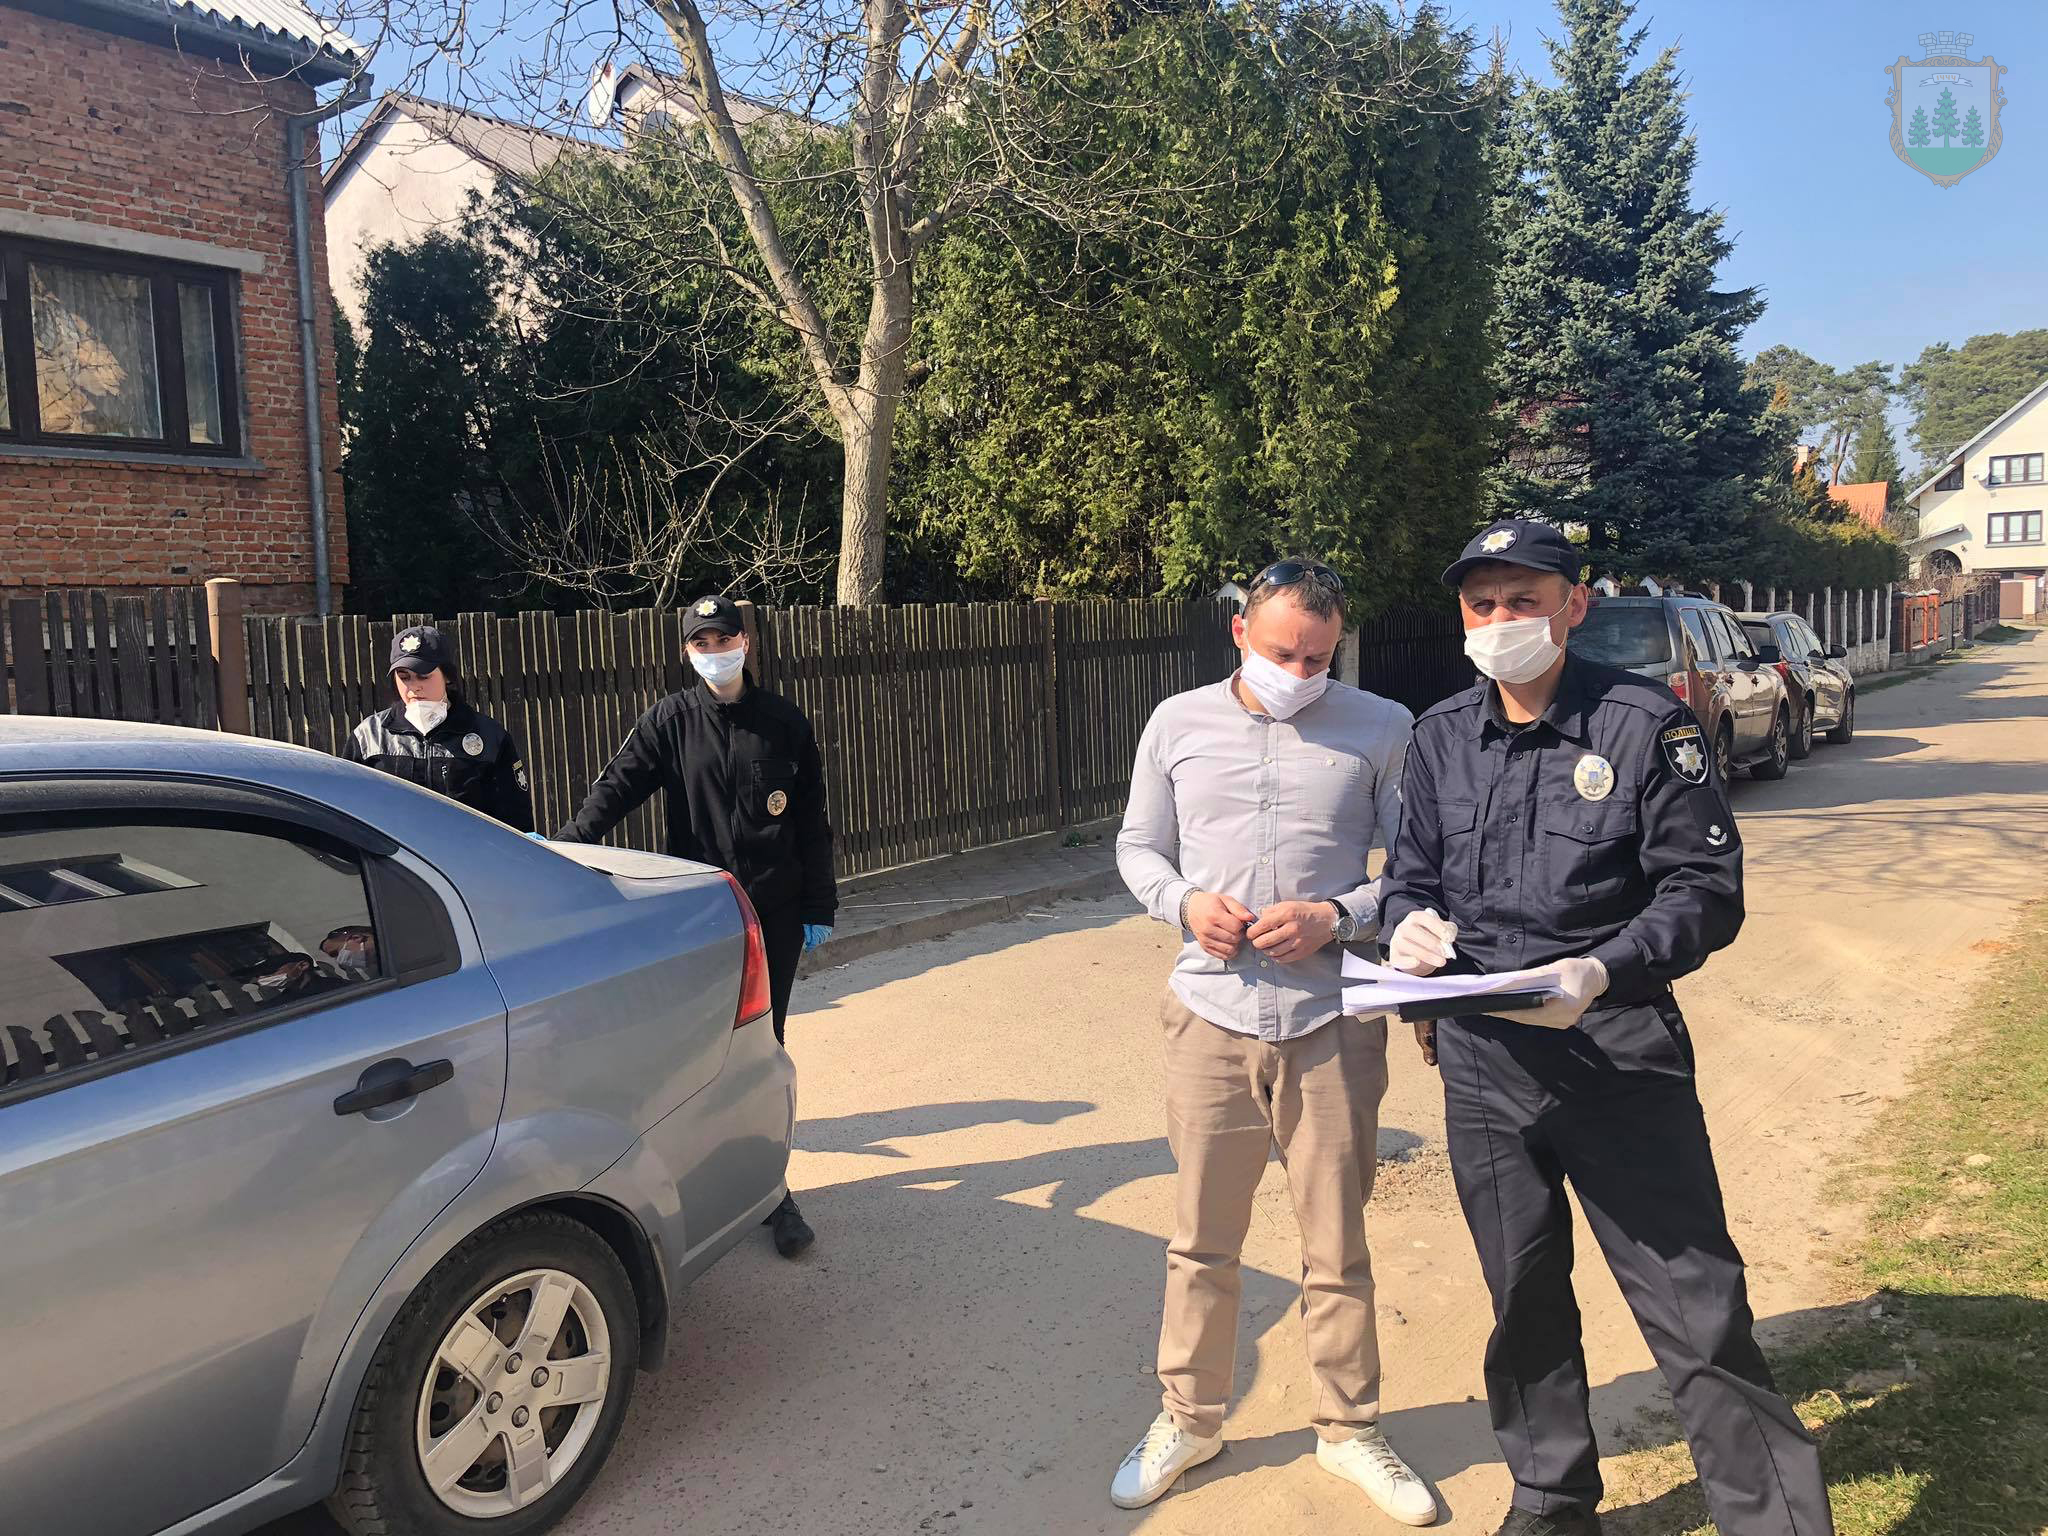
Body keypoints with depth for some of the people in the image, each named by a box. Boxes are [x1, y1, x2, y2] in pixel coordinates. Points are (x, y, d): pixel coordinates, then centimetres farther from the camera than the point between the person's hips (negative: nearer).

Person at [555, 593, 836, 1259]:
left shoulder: (783, 722, 3)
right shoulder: (670, 721, 1)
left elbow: (811, 822, 6)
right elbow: (615, 787, -10)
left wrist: (819, 909, 4)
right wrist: (563, 850, -26)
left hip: (775, 912, 0)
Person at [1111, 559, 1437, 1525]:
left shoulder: (1381, 729, -1)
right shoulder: (1179, 723, 4)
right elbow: (1137, 847, 11)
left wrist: (1339, 917, -15)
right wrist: (1184, 903, -8)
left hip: (1332, 1021, -1)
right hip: (1210, 1014, 1)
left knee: (1338, 1246, 10)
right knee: (1201, 1240, 13)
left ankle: (1348, 1428, 32)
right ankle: (1188, 1418, 33)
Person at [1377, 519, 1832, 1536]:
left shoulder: (1646, 724, -7)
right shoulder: (1441, 737, 7)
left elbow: (1706, 888, -8)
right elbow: (1408, 873, 14)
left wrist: (1604, 972, -24)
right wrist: (1407, 921, -10)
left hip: (1619, 1058, -4)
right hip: (1481, 1064, 5)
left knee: (1696, 1309, -2)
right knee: (1523, 1299, 18)